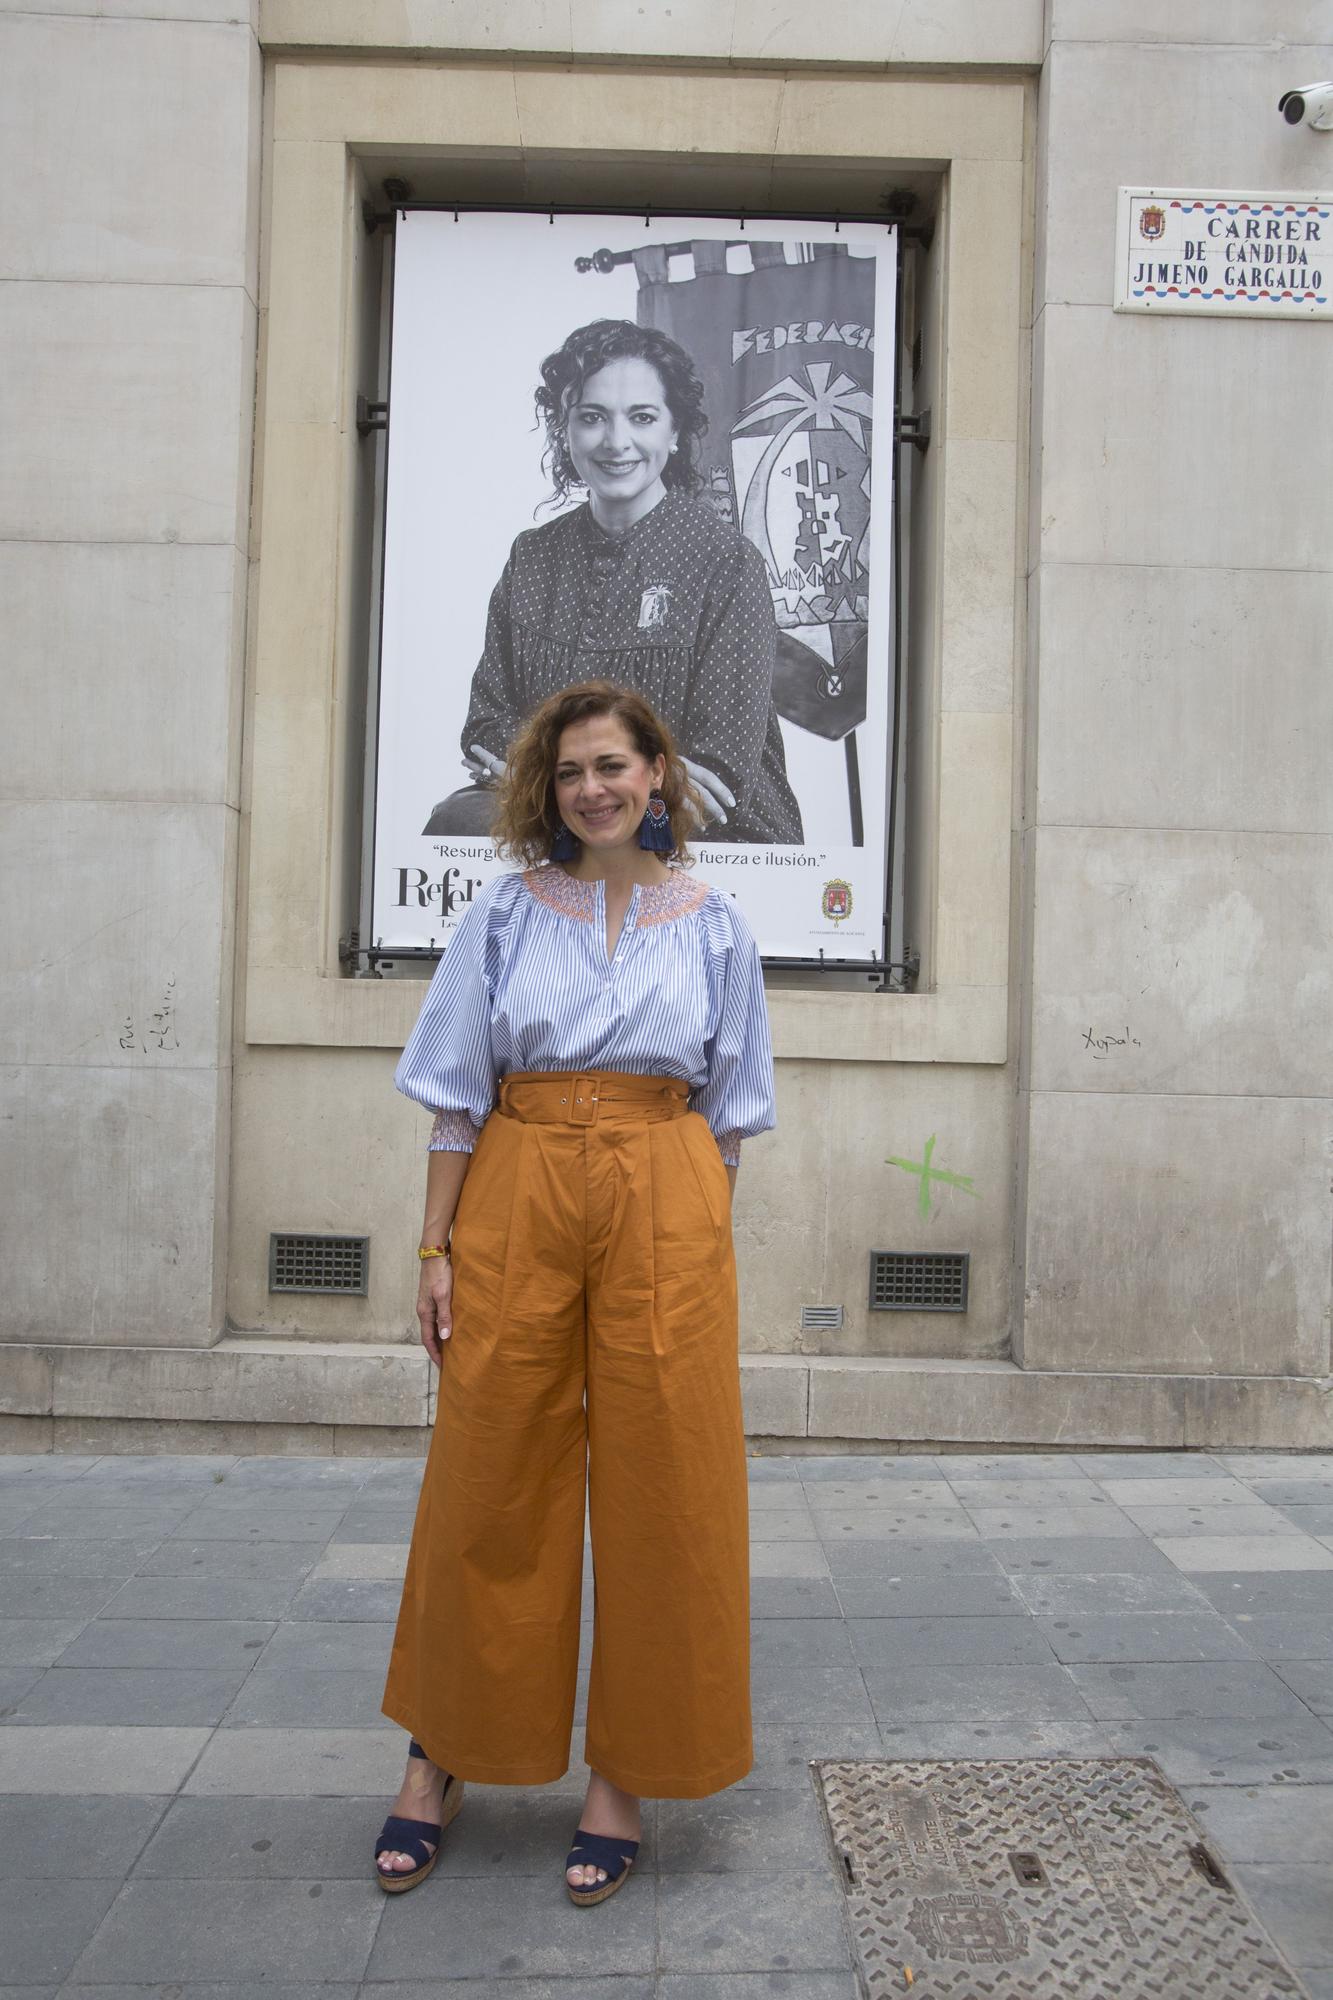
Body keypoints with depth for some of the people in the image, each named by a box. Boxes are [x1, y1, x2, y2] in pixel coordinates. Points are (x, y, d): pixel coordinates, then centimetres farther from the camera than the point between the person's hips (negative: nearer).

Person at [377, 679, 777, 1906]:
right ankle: (441, 1759, 25)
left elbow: (728, 1113, 8)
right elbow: (458, 1096, 4)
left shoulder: (711, 925, 6)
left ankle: (624, 1776, 21)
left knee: (658, 1489, 4)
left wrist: (708, 1243, 1)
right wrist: (438, 1247, -1)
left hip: (663, 1203, 0)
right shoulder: (507, 914, 6)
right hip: (518, 1194, 0)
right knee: (490, 1480, 7)